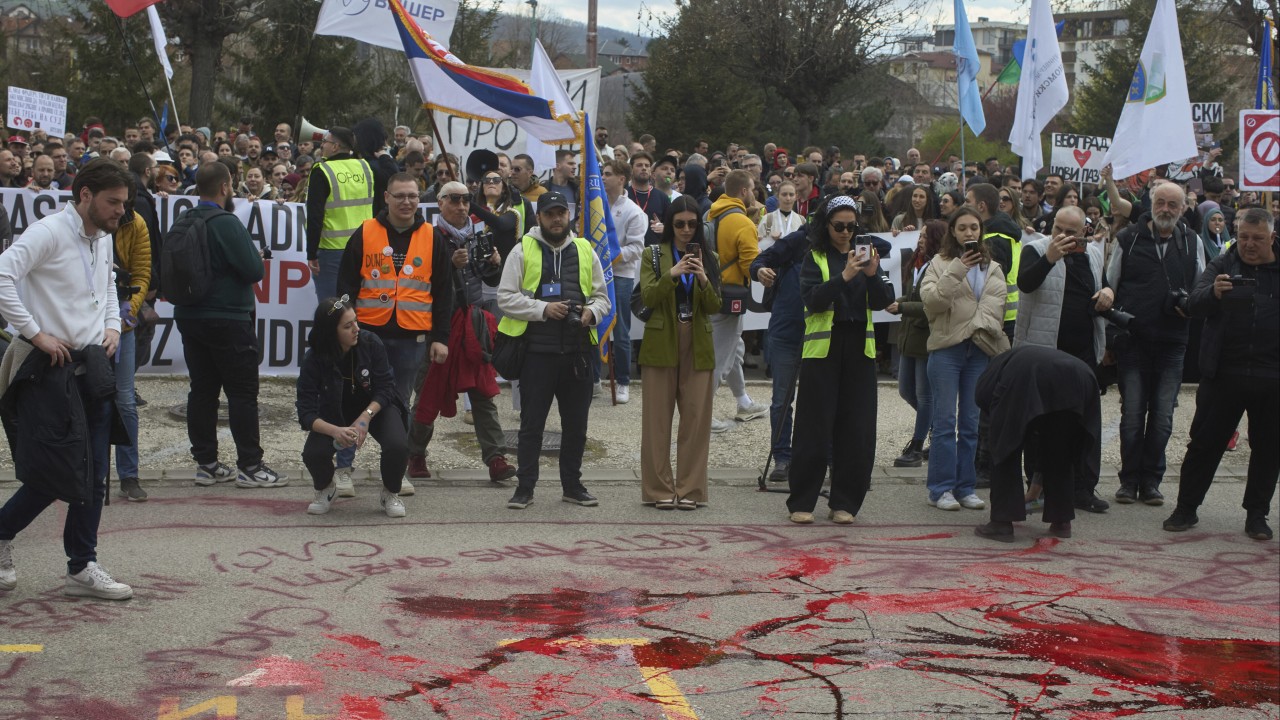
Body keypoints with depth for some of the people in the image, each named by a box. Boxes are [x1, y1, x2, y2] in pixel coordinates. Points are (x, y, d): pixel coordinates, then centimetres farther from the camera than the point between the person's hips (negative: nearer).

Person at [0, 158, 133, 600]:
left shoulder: (104, 239, 13)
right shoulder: (49, 232, -13)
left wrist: (113, 326, 13)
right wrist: (36, 333, -22)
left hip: (93, 365, 8)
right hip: (52, 367, -8)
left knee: (93, 478, 6)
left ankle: (82, 568, 13)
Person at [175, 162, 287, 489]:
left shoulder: (183, 222, 6)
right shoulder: (226, 223, -17)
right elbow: (254, 270, -19)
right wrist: (255, 254, 2)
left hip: (188, 317, 7)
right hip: (227, 318, -7)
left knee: (202, 390, 11)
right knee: (242, 392, -1)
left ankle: (206, 463, 14)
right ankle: (250, 466, 1)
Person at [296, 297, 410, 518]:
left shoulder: (371, 344, -21)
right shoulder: (314, 360, -22)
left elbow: (385, 388, -16)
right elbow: (306, 413, -24)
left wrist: (366, 416, -35)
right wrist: (335, 431, -43)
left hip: (376, 407, 0)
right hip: (335, 414, 0)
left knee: (397, 446, -30)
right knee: (313, 454, -28)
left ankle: (390, 495, 3)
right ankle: (325, 489, 9)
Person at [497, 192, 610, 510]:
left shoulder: (585, 251, 12)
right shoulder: (523, 250, 1)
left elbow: (601, 296, 17)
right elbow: (506, 298, -4)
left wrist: (592, 311, -5)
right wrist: (543, 309, -15)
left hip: (577, 351, 3)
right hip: (537, 351, -3)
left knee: (576, 423, 10)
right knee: (532, 423, 2)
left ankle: (572, 485, 22)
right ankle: (525, 487, 9)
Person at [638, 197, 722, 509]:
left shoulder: (708, 258, 10)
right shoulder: (653, 255, 4)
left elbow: (715, 307, 1)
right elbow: (648, 297, -8)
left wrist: (703, 279, -17)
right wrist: (671, 275, -24)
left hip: (697, 348, 2)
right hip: (661, 345, -2)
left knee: (696, 420, 0)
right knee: (657, 419, -1)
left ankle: (689, 489, 6)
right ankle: (659, 489, 5)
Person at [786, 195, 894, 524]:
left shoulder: (866, 254, 12)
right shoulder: (814, 258, 2)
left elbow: (882, 302, 2)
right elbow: (813, 299, -14)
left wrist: (872, 275, -16)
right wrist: (843, 277, -26)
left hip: (860, 349, 3)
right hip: (822, 349, -3)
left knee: (856, 431, 2)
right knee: (815, 429, -1)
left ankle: (844, 503, 11)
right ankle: (801, 503, 7)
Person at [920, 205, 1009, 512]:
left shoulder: (992, 268, 14)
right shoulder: (940, 263, 4)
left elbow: (994, 304, 4)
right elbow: (931, 299, -10)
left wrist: (977, 329, -11)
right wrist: (956, 272, -18)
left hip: (979, 350, 3)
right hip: (946, 348, -3)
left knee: (971, 422, 5)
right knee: (945, 420, -5)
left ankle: (965, 487, 11)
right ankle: (941, 488, -1)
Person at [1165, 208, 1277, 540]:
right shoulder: (1223, 265, 4)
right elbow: (1195, 304, -10)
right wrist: (1214, 292, -30)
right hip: (1224, 373, -1)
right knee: (1205, 442, 3)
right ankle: (1186, 508, 12)